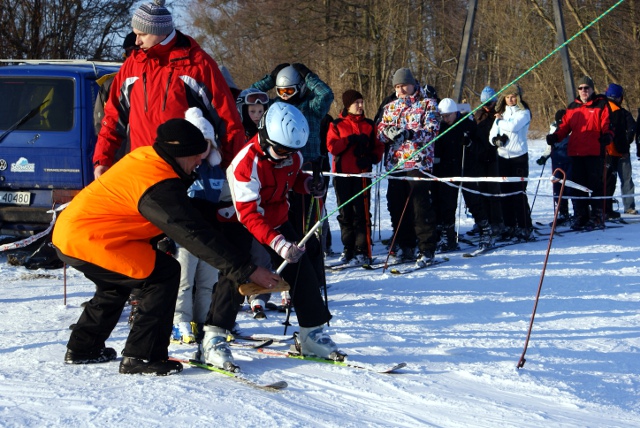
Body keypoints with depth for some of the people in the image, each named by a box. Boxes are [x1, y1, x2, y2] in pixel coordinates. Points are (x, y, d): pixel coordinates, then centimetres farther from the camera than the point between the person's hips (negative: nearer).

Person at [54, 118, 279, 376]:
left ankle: (82, 349, 39)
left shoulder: (145, 157, 6)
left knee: (118, 281, 31)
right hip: (86, 241, -10)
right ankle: (142, 357, -6)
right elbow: (194, 234, -22)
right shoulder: (158, 185, -21)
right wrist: (246, 270, -21)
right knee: (165, 274, -7)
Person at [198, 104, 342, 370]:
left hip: (277, 220, 6)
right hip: (241, 222, -6)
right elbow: (248, 214, -32)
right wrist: (279, 244, -42)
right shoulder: (246, 163, -28)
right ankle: (213, 340, -17)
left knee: (301, 270, 0)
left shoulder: (293, 155, -8)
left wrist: (308, 184, -9)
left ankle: (312, 333, 12)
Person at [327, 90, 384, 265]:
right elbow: (332, 146, -6)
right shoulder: (337, 125, 6)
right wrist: (350, 140, -18)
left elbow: (379, 147, 9)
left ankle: (363, 251, -7)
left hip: (362, 173, -1)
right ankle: (348, 249, 15)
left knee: (361, 212, -7)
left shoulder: (369, 125, 9)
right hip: (342, 173, 1)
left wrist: (371, 158, -11)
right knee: (345, 212, 6)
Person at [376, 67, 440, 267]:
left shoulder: (428, 104, 2)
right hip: (395, 163, 6)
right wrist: (389, 132, -13)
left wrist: (409, 134, -25)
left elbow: (432, 131, -10)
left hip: (419, 162, -6)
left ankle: (427, 250, -3)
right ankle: (406, 247, 17)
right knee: (396, 206, 7)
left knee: (421, 206, -8)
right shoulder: (391, 107, 18)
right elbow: (380, 130, 11)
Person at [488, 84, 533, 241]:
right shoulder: (501, 113, 14)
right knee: (505, 193, 5)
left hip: (519, 157, -5)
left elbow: (513, 126, -19)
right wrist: (496, 139, -14)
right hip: (503, 157, 5)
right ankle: (510, 226, 13)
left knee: (519, 193, -9)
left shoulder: (523, 113, -1)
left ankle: (525, 228, -7)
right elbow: (492, 135, 9)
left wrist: (499, 121, -2)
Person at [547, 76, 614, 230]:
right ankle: (580, 216, 15)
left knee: (595, 184, -2)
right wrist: (555, 136, -3)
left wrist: (607, 136, -24)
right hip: (576, 153, 5)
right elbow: (565, 126, 15)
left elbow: (607, 124, -4)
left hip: (595, 153, -5)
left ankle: (597, 216, 3)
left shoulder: (601, 105, 2)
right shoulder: (573, 107, 17)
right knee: (578, 185, 8)